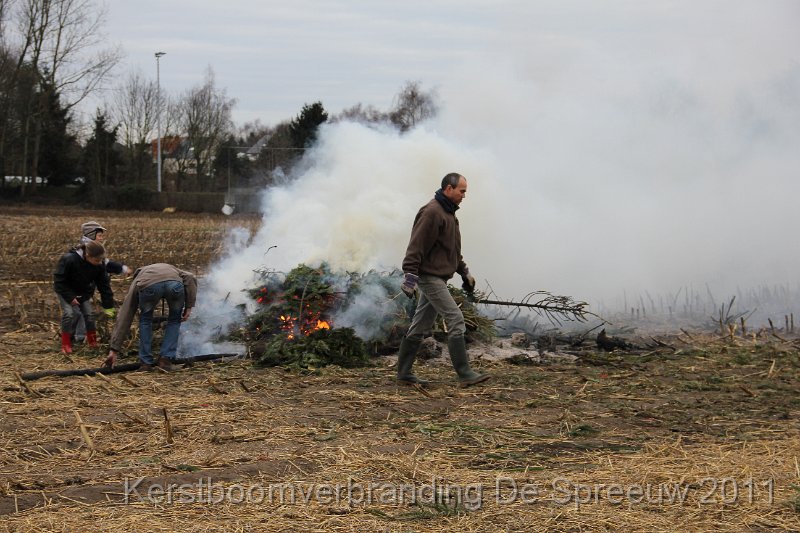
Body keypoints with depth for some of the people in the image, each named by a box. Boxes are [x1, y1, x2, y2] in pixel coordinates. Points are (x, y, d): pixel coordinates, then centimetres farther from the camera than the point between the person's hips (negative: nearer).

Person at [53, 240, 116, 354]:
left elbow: (104, 285, -12)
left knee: (89, 313, -5)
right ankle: (65, 344, -6)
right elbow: (58, 280, -26)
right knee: (70, 313, -20)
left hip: (84, 292, 4)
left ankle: (92, 340, 17)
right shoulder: (68, 260, -35)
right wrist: (70, 297, -27)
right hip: (66, 290, -4)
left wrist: (108, 306, -13)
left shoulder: (99, 265, -21)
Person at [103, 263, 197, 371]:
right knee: (175, 320, 28)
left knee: (145, 320, 29)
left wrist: (114, 350, 38)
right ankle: (166, 359, 20)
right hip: (174, 284, 0)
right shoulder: (171, 269, 46)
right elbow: (190, 277, 21)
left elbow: (123, 319, 38)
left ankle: (146, 362, 27)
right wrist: (189, 306, 20)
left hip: (148, 286, 0)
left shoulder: (136, 282, 41)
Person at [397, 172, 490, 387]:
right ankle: (465, 374, -13)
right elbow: (416, 246, -20)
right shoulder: (431, 212, -15)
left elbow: (452, 250, 29)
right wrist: (410, 276, -23)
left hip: (437, 278, 10)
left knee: (420, 327, 12)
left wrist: (464, 272, 26)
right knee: (455, 320, -13)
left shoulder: (448, 213, 18)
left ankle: (404, 373, 17)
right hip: (430, 277, -10)